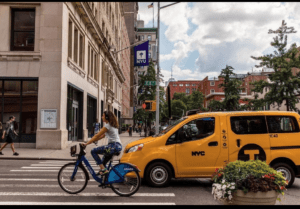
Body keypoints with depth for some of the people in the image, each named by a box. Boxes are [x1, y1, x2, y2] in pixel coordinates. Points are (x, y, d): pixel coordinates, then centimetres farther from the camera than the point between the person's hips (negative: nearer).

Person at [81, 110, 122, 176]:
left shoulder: (107, 126, -9)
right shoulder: (113, 125, 19)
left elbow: (97, 136, -10)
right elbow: (102, 136, 24)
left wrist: (86, 143, -7)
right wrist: (91, 141, 23)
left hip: (114, 146, -10)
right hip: (118, 146, 10)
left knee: (93, 151, -8)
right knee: (103, 162, 22)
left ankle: (103, 169, -12)